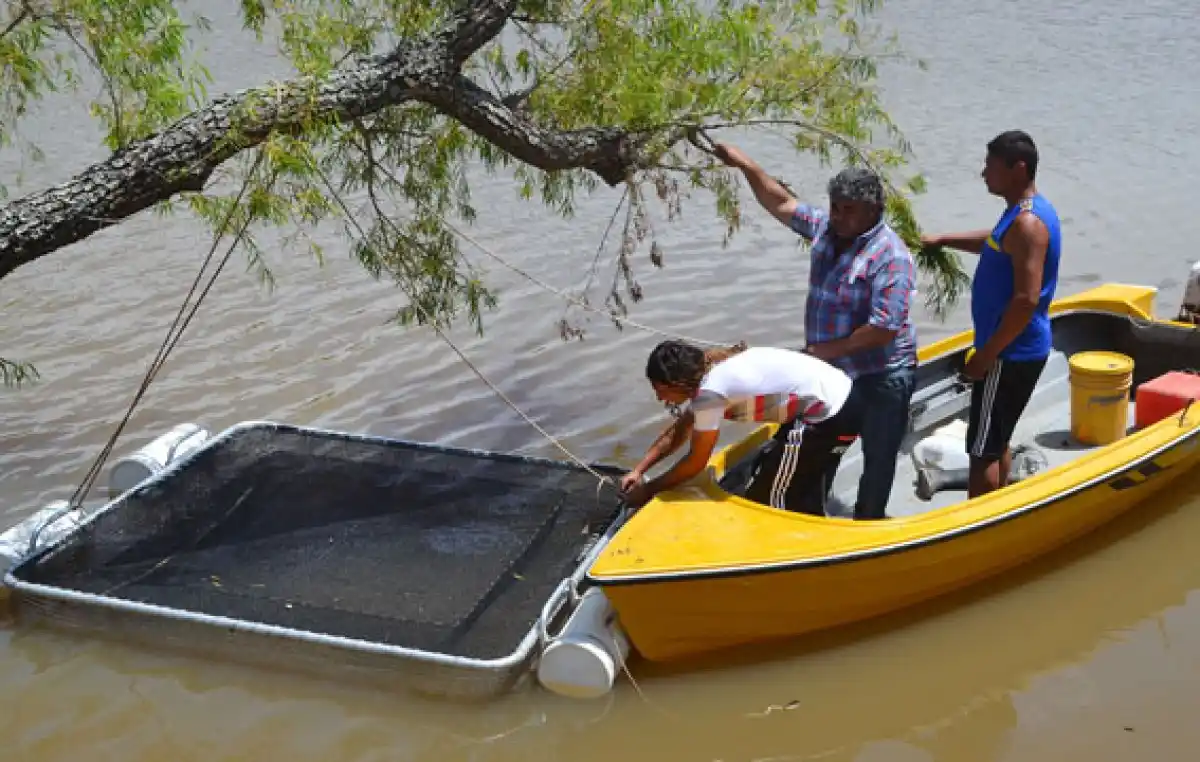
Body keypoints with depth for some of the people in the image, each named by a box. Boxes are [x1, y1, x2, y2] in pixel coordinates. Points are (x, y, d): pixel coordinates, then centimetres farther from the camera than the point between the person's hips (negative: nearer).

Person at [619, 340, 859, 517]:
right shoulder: (705, 372, 6)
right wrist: (638, 470, 16)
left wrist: (648, 489, 2)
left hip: (828, 416, -9)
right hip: (837, 401, 9)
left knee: (766, 501, 0)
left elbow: (696, 462, -10)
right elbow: (678, 431, 20)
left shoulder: (710, 391, -21)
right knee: (804, 501, 22)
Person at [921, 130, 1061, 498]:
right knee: (997, 441, 19)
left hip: (1010, 355, -10)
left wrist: (987, 353, -22)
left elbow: (1027, 299, -27)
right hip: (1014, 351, 10)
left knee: (982, 448, -4)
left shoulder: (1027, 223, -22)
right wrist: (943, 240, 20)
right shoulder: (1024, 212, 10)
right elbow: (995, 242, 31)